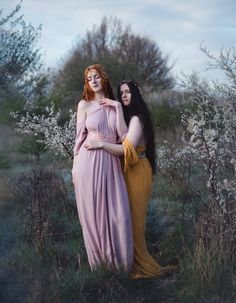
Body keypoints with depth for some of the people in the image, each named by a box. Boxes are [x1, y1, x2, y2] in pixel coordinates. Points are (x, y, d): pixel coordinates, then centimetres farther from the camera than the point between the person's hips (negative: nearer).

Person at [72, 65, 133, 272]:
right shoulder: (84, 105, 5)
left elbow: (123, 136, 5)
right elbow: (80, 136, 6)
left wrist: (118, 109, -3)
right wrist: (75, 165, 4)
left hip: (111, 163, 3)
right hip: (89, 162, -2)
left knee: (117, 212, -1)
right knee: (93, 212, 3)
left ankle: (118, 262, 12)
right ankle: (99, 262, 15)